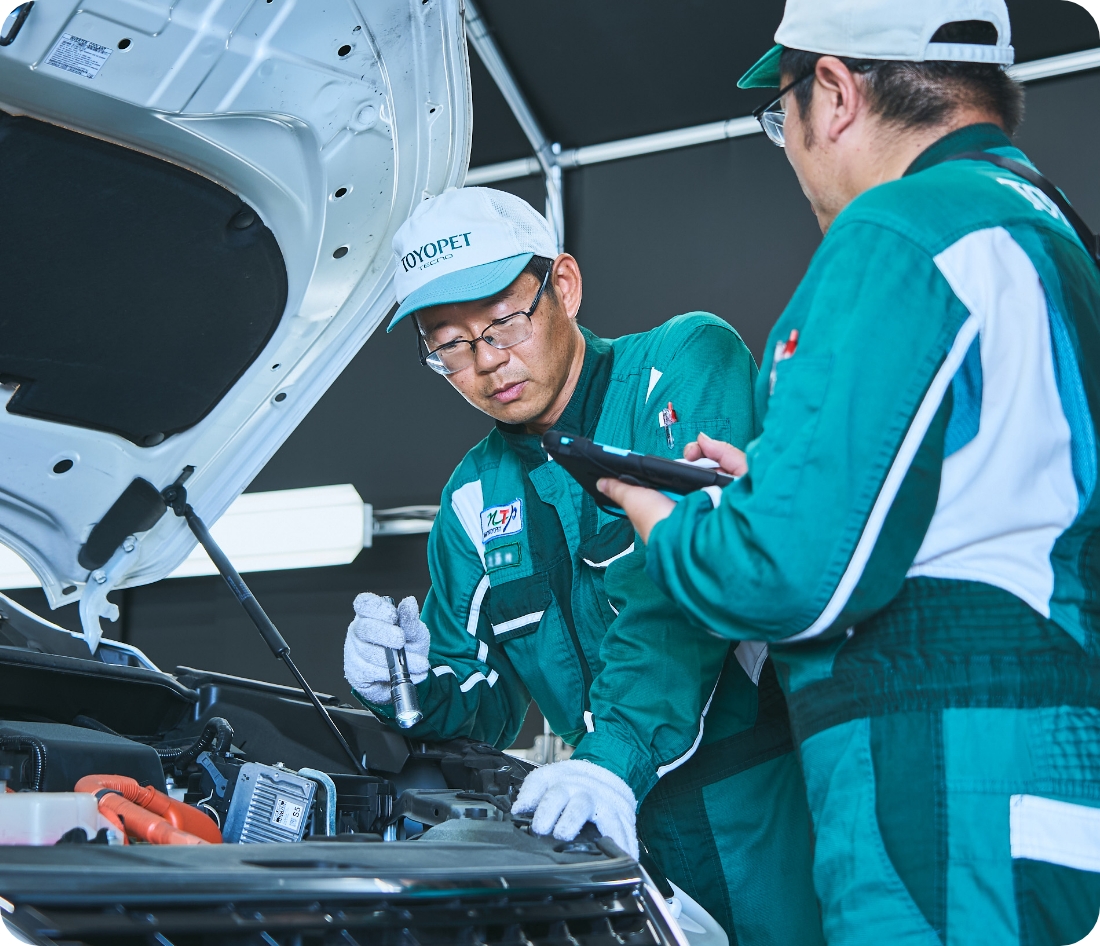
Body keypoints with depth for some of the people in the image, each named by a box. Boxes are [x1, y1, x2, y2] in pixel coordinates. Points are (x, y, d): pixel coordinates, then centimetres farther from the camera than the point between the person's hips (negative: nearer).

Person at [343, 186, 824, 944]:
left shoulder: (688, 364, -5)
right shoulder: (473, 501, 12)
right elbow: (487, 705, 17)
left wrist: (615, 756, -32)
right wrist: (416, 689, -7)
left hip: (775, 790, -5)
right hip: (648, 824, 5)